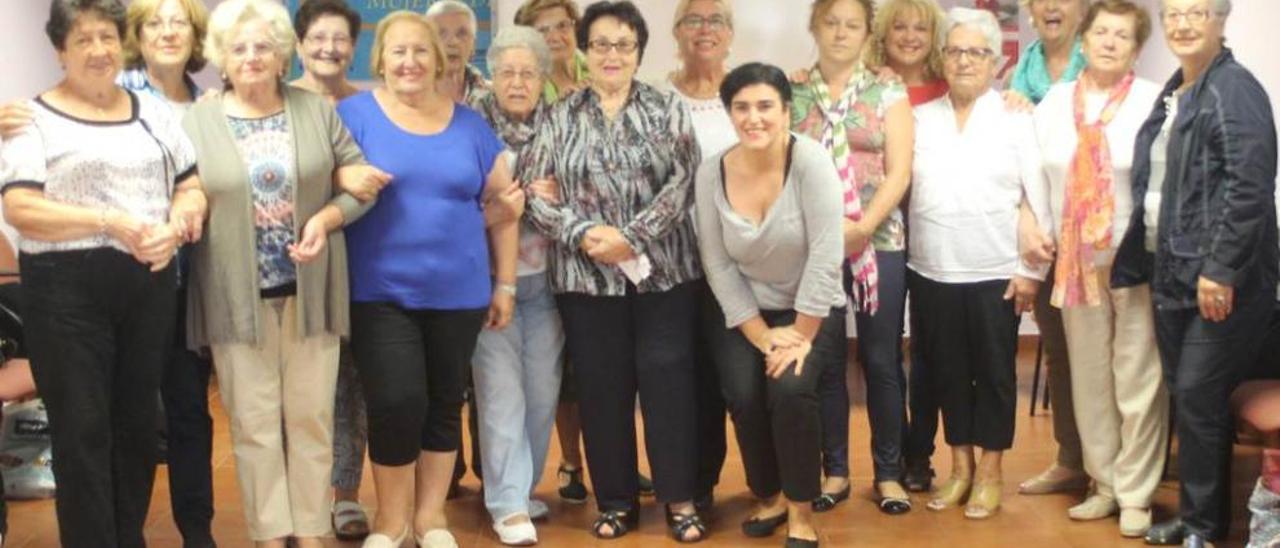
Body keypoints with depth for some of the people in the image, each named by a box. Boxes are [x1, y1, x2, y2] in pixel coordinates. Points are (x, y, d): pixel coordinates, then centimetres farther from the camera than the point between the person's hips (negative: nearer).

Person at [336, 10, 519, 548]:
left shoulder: (469, 124, 7)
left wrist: (505, 283, 9)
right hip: (380, 292, -3)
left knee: (444, 404, 10)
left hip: (458, 292, 3)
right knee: (396, 403, -7)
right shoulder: (354, 114, -1)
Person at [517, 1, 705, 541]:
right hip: (586, 278, 1)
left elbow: (682, 181, -6)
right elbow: (533, 191, 0)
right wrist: (584, 233, -15)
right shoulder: (560, 118, 7)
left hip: (663, 272, -1)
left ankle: (680, 499, 12)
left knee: (668, 382, 0)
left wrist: (631, 236, -16)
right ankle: (617, 501, 19)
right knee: (602, 389, 6)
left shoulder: (668, 109, 5)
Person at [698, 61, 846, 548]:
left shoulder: (810, 160, -19)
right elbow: (717, 264, -6)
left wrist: (801, 334, -19)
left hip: (811, 311, -2)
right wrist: (761, 334, -10)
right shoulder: (712, 172, -9)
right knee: (744, 396, -17)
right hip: (744, 314, 3)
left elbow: (827, 254, -21)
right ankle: (770, 495, 13)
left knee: (791, 389, -25)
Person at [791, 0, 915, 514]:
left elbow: (898, 171, -4)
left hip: (879, 241, 0)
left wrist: (862, 227, -16)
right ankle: (834, 470, 18)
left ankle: (888, 472, 15)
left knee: (881, 360, 4)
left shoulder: (889, 95, 4)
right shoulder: (792, 96, 6)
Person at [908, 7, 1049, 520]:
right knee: (948, 373, 11)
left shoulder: (1015, 119, -2)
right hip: (932, 272, 3)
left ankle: (989, 471, 18)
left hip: (996, 274, -3)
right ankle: (960, 466, 25)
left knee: (993, 373, 6)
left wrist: (1032, 269, -8)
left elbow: (1039, 199, -5)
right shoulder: (920, 118, 7)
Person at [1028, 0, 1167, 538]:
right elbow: (1038, 176, 8)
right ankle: (1104, 483, 25)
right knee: (1089, 377, 12)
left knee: (1137, 380, 1)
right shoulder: (1054, 101, 7)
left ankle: (1136, 493, 12)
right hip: (1076, 260, 4)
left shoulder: (1154, 100, -5)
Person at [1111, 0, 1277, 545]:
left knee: (1198, 395, -5)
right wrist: (1141, 258, 17)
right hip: (1171, 273, 8)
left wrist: (1220, 268, -22)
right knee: (1183, 395, 12)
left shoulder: (1235, 90, -10)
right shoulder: (1172, 94, 16)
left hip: (1220, 279, -8)